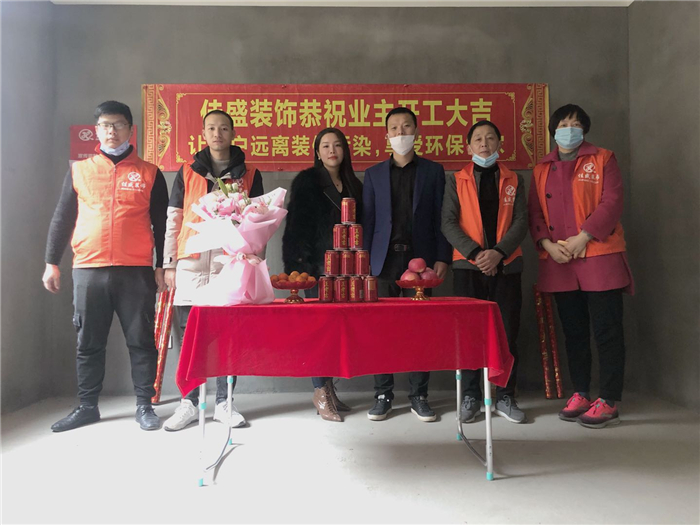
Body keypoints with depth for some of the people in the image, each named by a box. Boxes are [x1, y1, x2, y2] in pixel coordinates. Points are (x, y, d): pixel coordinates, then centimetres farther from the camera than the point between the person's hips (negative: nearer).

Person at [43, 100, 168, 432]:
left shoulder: (149, 173, 7)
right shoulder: (79, 171, 12)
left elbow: (161, 224, 7)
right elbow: (62, 219, 13)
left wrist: (162, 265, 1)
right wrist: (52, 262, 8)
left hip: (136, 272, -2)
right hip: (88, 271, 2)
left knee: (141, 341, 2)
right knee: (89, 343, 9)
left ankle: (144, 406, 13)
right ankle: (87, 406, 22)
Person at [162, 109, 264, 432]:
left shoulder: (249, 174, 12)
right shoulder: (187, 172, 13)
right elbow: (173, 219, 11)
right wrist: (169, 264, 5)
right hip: (191, 266, 1)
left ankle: (224, 403, 13)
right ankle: (189, 403, 15)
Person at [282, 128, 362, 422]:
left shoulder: (353, 185, 17)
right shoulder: (307, 181, 3)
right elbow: (295, 224, -3)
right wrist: (298, 263, -11)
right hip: (318, 264, -4)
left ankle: (328, 388, 16)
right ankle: (321, 393, 4)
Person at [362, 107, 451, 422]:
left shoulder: (433, 171, 9)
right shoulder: (374, 174, 12)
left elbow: (440, 218, 5)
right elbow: (367, 219, 9)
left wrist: (442, 257, -4)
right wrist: (364, 261, 1)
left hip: (420, 258, -1)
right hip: (384, 260, 1)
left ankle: (419, 396, 14)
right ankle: (383, 395, 13)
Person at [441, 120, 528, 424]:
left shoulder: (513, 181, 12)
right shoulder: (456, 181, 9)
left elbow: (521, 222, 3)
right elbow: (448, 223, -1)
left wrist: (498, 252, -13)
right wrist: (474, 253, -13)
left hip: (506, 265, 1)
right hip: (468, 265, -1)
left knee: (507, 332, 3)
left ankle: (505, 397, 16)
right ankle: (471, 397, 14)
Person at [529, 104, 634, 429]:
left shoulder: (603, 160, 6)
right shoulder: (542, 169, 16)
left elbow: (612, 203, -6)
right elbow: (535, 213, 10)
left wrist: (582, 237, -16)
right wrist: (548, 244, -7)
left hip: (599, 258, -3)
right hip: (558, 263, 4)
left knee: (606, 331, -2)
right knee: (573, 332, 10)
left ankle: (608, 402, 7)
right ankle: (580, 395, 20)